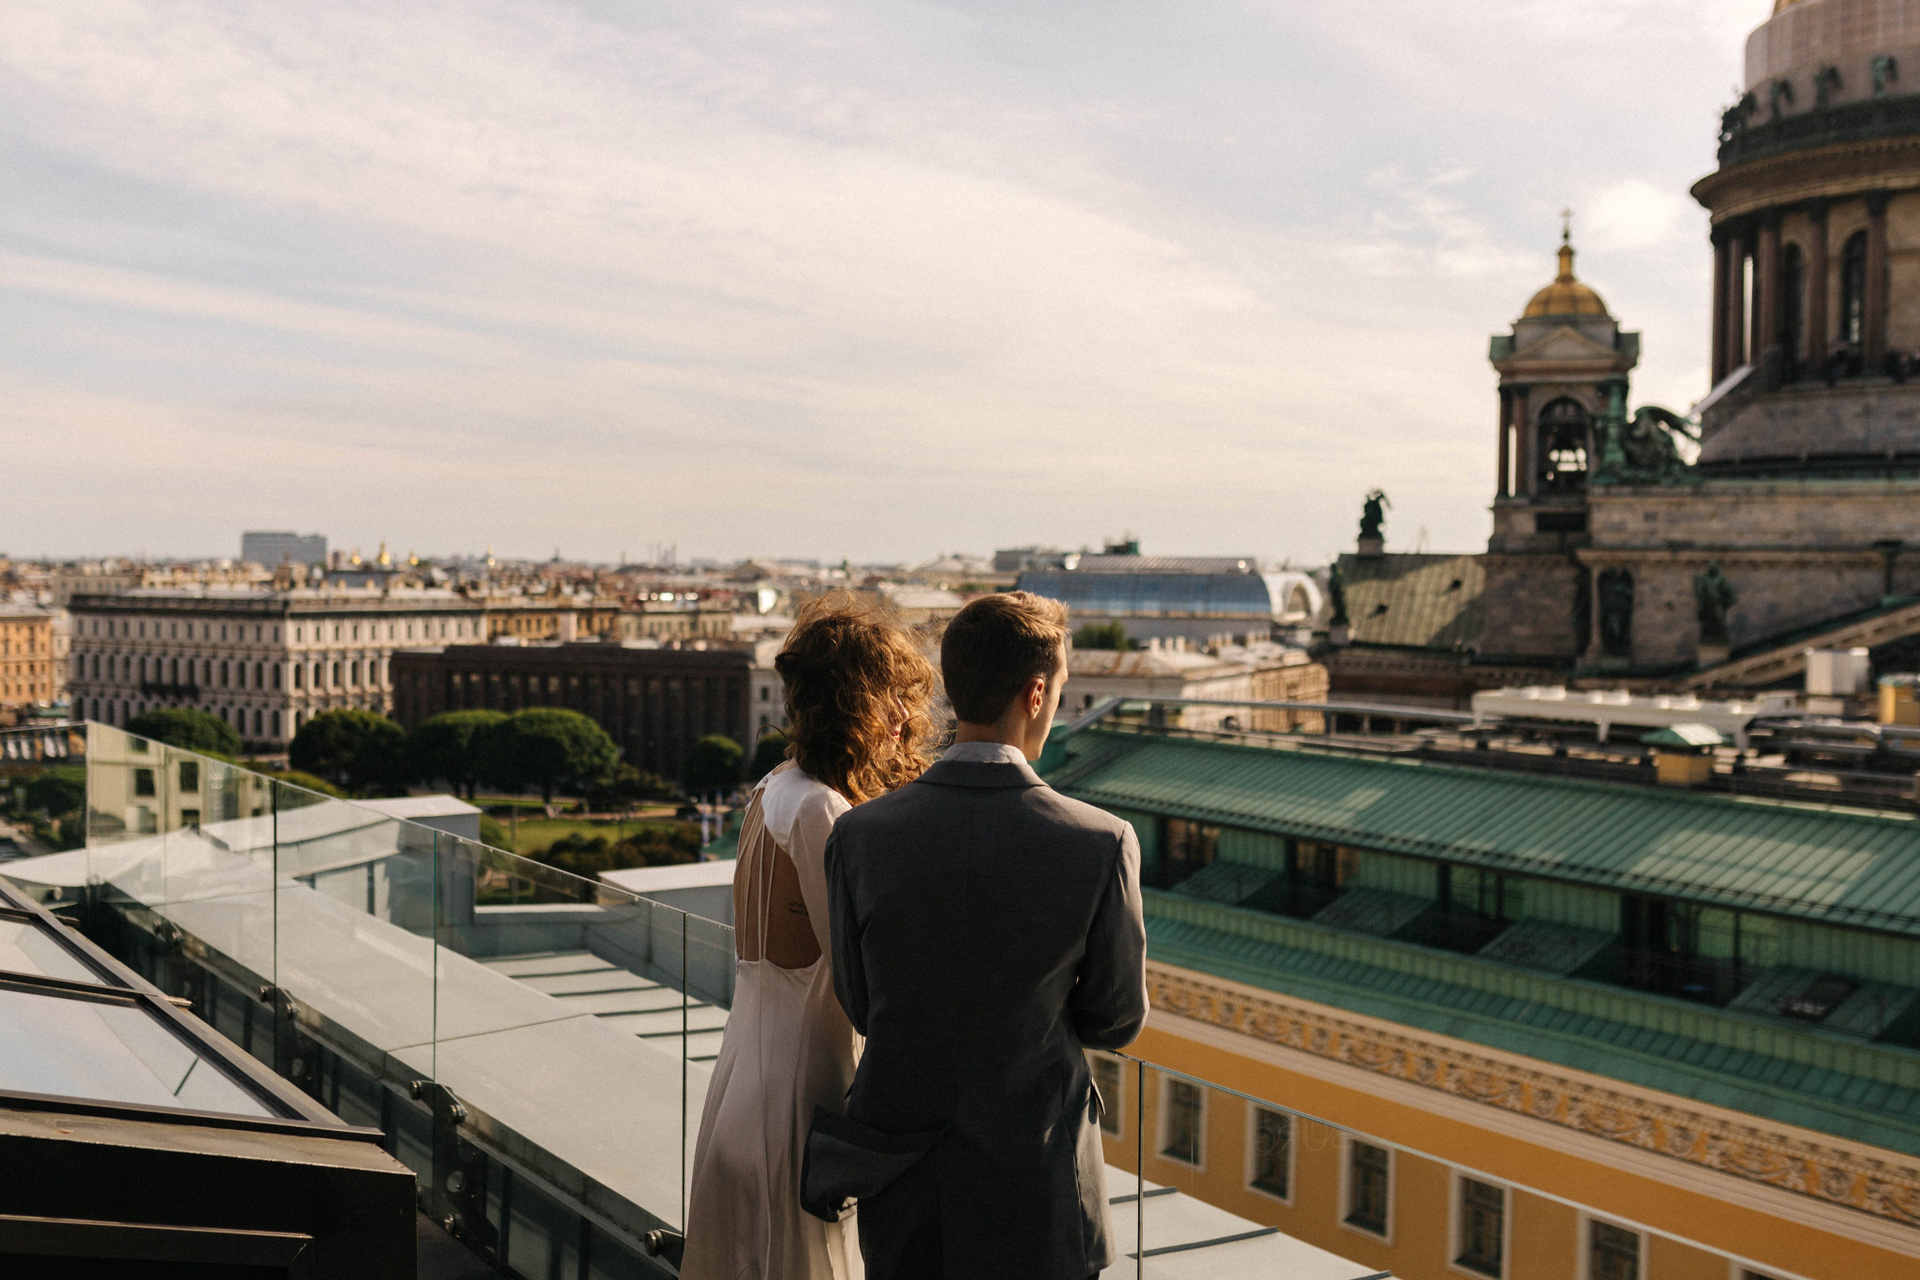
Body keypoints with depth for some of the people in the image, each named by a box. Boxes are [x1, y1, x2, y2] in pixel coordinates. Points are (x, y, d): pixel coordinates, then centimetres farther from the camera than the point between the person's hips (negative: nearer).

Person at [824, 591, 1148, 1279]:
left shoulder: (857, 835, -12)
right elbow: (1117, 1021, -4)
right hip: (1034, 1192, -2)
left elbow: (861, 1008, 0)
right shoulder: (1101, 845, -18)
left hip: (903, 1196, 2)